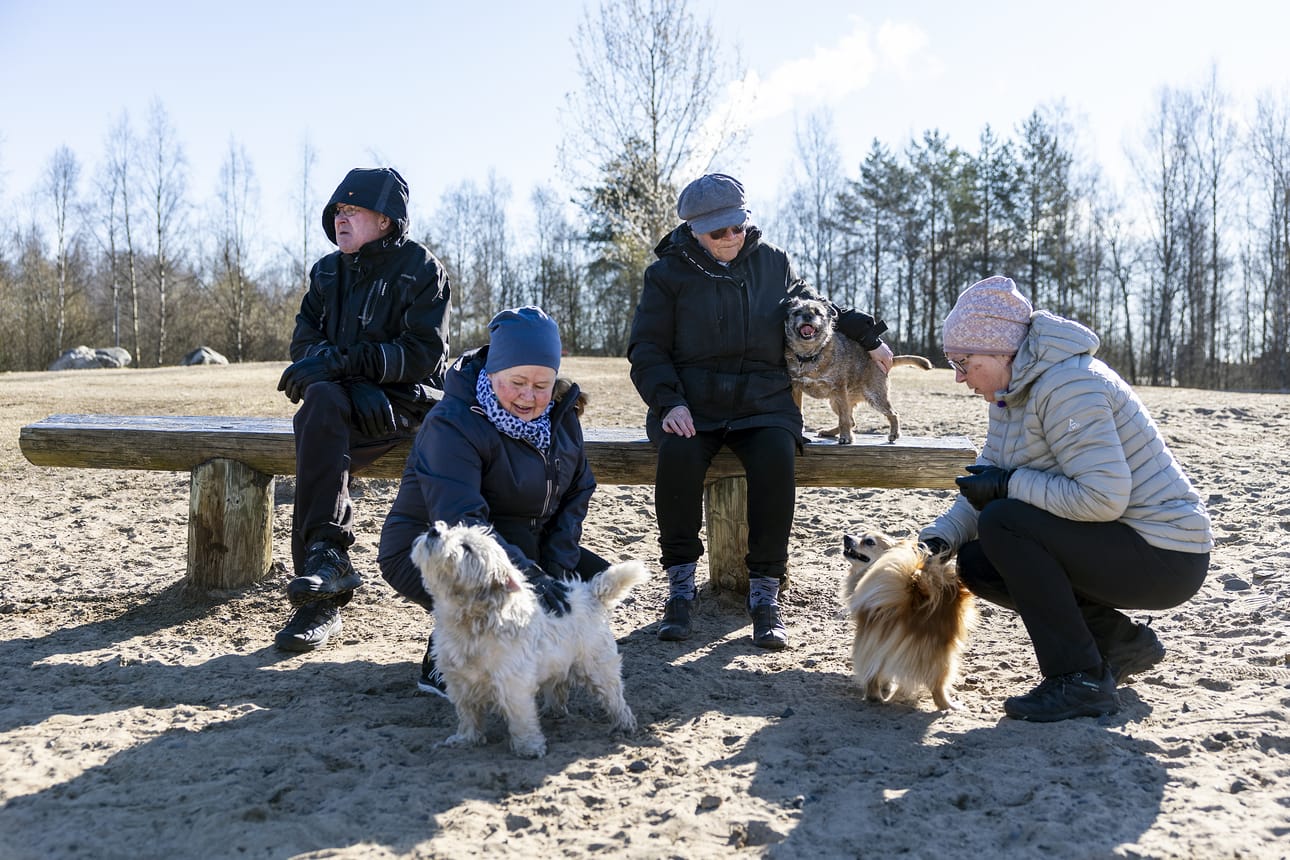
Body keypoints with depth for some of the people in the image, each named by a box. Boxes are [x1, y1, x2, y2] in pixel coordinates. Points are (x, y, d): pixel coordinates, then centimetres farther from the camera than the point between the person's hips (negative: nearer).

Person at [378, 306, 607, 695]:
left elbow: (577, 492, 2)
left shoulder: (560, 415, -3)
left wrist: (555, 568, -13)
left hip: (521, 545, 7)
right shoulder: (452, 425, -26)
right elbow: (460, 521, -38)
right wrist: (529, 576, -50)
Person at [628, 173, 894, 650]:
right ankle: (681, 584, -20)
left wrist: (866, 334, 23)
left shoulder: (772, 262, 11)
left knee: (776, 459, -31)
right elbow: (647, 349, 2)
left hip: (763, 401, 1)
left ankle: (765, 592, -24)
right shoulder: (668, 273, 4)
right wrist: (670, 402, -15)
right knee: (678, 456, -34)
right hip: (691, 404, -1)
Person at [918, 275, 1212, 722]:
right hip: (1115, 542, 10)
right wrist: (938, 538, -7)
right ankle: (1119, 643, 12)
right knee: (976, 563, 6)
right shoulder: (1012, 393, 8)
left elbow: (1102, 497, -31)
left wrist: (1010, 484, -22)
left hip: (1163, 558, -10)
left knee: (1003, 523, -24)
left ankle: (1081, 681, -14)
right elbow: (982, 486, 9)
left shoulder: (1065, 385, -23)